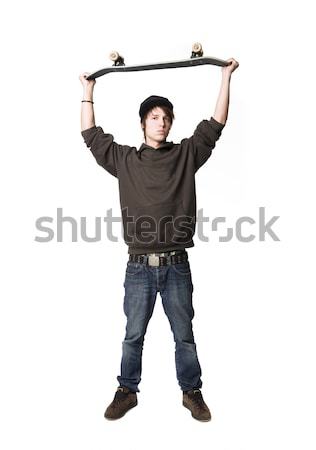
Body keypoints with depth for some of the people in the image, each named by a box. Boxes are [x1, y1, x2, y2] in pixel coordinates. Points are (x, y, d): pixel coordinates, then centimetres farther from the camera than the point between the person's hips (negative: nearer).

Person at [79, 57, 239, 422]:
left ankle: (191, 392, 33)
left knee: (184, 336, 14)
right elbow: (91, 136, 12)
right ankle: (127, 391, 33)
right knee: (133, 336, 14)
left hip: (176, 265, 0)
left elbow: (214, 126, 7)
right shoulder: (124, 159, 8)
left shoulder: (186, 154, 7)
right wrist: (88, 90, 17)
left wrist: (226, 77, 9)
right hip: (139, 266, 0)